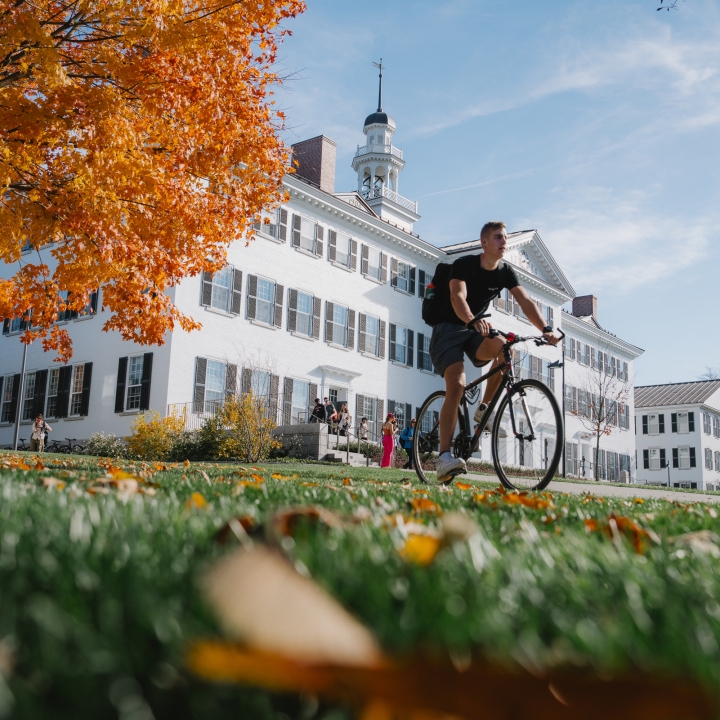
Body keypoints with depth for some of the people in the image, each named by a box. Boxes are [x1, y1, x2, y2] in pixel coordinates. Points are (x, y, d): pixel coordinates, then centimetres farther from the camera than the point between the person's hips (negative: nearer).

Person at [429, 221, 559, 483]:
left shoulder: (505, 272, 0)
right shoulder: (464, 264, -14)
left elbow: (525, 302, -9)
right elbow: (458, 297, -30)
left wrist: (546, 329, -26)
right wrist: (473, 320, -51)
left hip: (475, 332, 5)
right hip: (449, 329, -5)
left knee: (503, 346, -30)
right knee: (457, 386, -25)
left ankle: (484, 410, -9)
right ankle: (444, 457, -28)